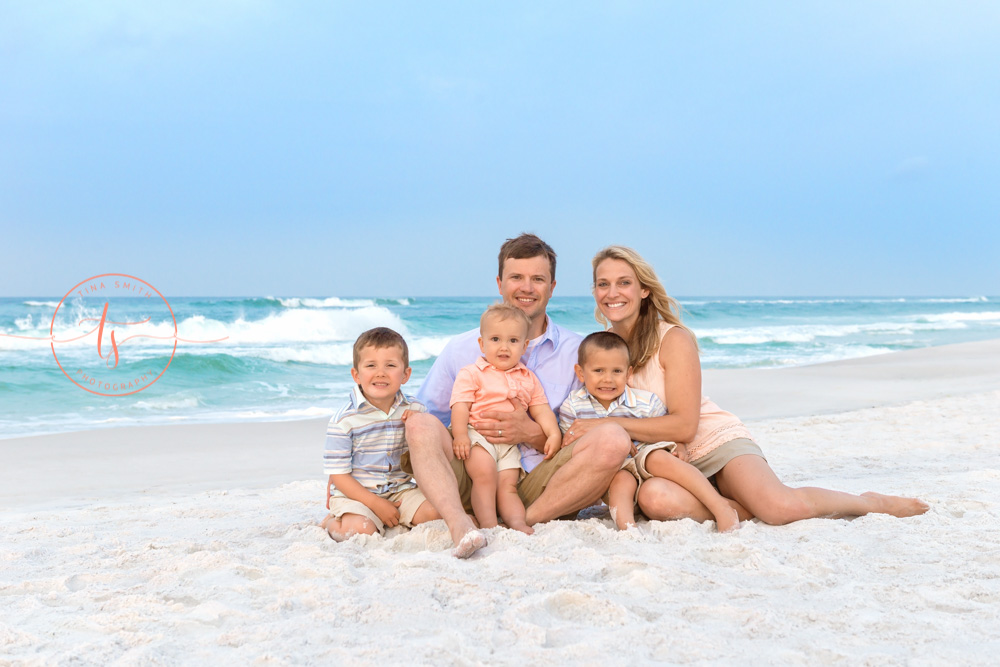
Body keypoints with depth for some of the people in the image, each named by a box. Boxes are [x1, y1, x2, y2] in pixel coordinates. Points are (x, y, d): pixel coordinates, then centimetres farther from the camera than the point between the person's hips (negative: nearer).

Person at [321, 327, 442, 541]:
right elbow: (338, 474, -10)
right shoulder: (344, 420, -13)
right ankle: (332, 522, 3)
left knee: (434, 513, -18)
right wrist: (375, 504, -16)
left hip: (399, 490, 4)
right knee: (361, 529, -29)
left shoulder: (414, 410, 0)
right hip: (354, 494, -3)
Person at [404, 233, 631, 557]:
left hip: (541, 486, 0)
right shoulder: (461, 349, 11)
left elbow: (578, 443, 7)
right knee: (421, 425, -24)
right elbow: (417, 423, 14)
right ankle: (462, 527, -46)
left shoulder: (577, 352, 9)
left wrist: (532, 433, -12)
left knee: (613, 438, -24)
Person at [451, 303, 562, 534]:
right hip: (477, 436, -5)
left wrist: (553, 434, -1)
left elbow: (541, 410, 16)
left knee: (508, 485, -7)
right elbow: (460, 405, -7)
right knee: (485, 474, -25)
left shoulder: (528, 379, 18)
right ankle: (488, 524, -28)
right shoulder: (471, 373, 3)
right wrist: (459, 435, -22)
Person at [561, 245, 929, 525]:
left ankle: (871, 502, 2)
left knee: (783, 506, -30)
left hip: (715, 442, -3)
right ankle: (750, 506, -14)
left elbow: (684, 425, -16)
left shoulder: (674, 339, -9)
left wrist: (609, 424, -21)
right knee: (655, 498, -37)